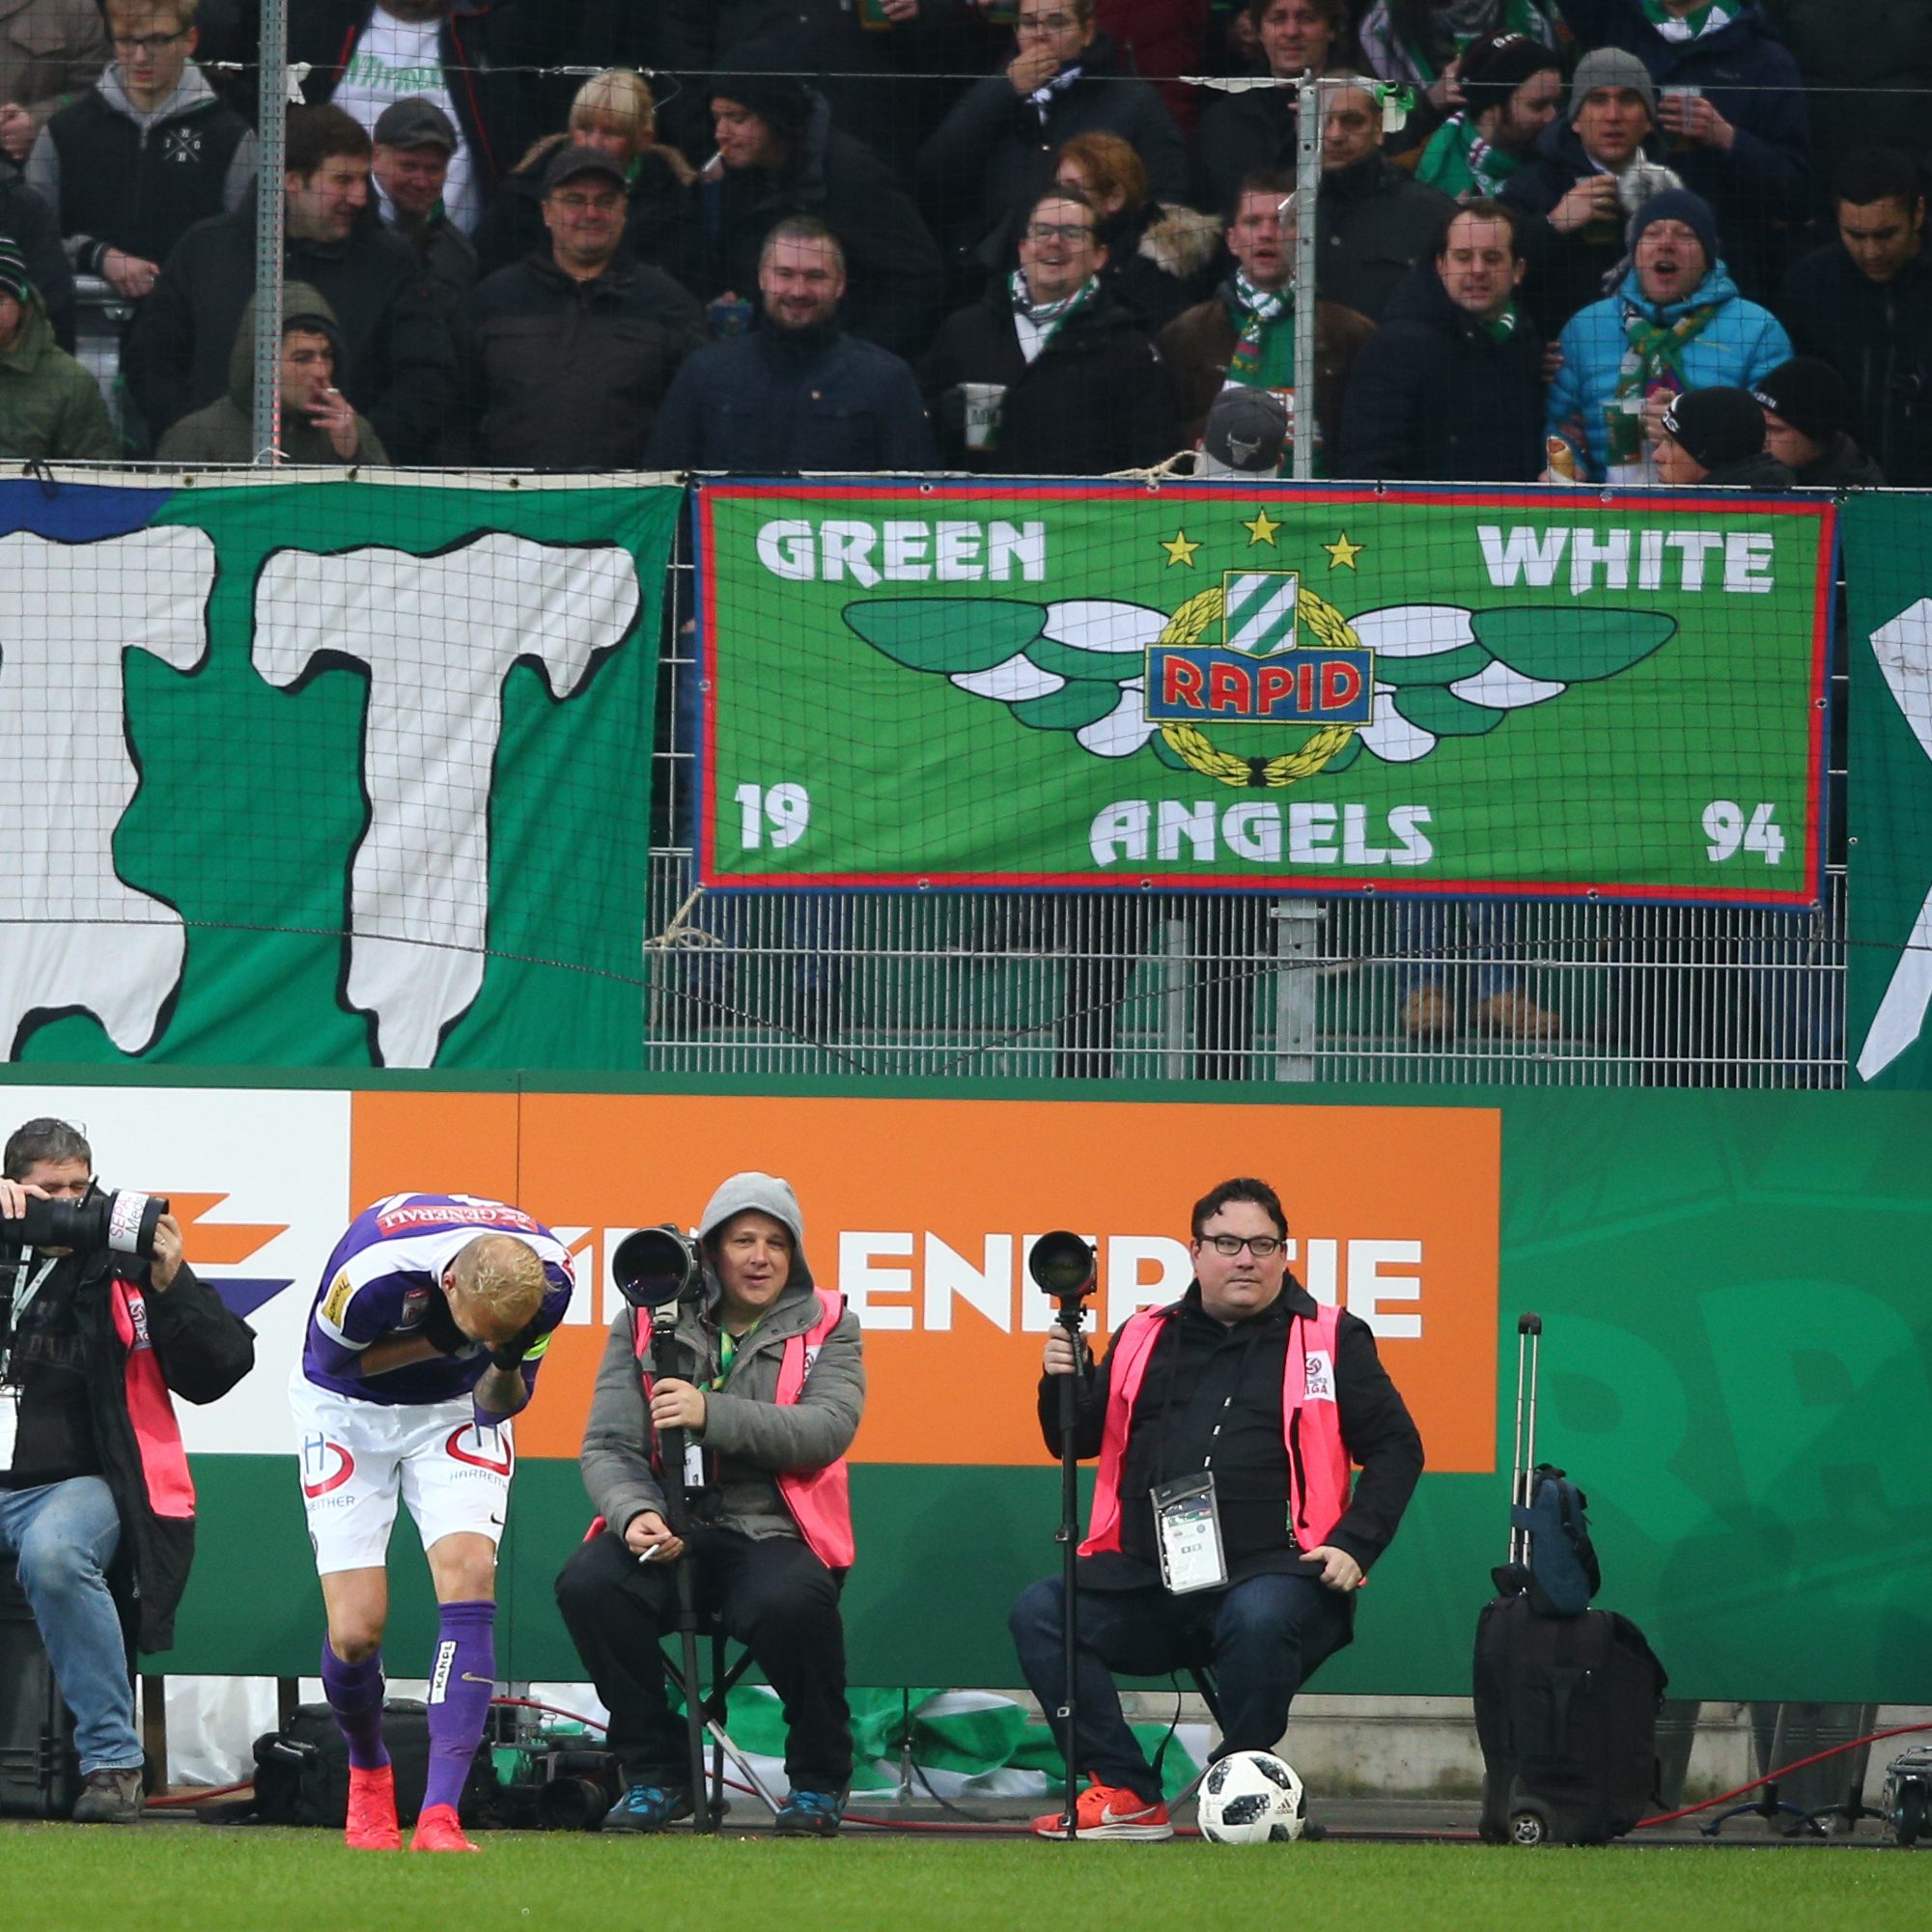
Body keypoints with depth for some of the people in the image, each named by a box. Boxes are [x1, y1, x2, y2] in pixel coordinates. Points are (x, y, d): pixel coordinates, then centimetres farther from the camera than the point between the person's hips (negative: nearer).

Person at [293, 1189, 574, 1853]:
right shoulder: (370, 1273, -36)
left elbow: (504, 1401, -11)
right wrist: (438, 1342, -30)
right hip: (348, 1407, -2)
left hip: (457, 1408, 2)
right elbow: (329, 1355, -16)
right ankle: (368, 1774, 23)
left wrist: (503, 1366, -35)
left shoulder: (549, 1277, -25)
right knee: (356, 1630, -10)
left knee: (470, 1580, -22)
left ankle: (439, 1817, -26)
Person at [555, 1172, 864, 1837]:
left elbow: (828, 1430, -12)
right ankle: (656, 1775, -10)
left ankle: (819, 1782, -8)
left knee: (790, 1602, -37)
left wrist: (712, 1414, -25)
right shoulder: (647, 1325, 9)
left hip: (775, 1533, -2)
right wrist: (635, 1514, -19)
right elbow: (608, 1445, 3)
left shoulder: (826, 1327, 6)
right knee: (588, 1583, -30)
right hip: (668, 1530, 2)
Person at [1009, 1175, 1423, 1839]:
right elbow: (1078, 1441, 21)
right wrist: (1062, 1381, -1)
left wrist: (1356, 1545, -5)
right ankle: (1126, 1793, -13)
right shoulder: (1146, 1339, 18)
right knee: (1040, 1612, -18)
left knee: (1258, 1619, -38)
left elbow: (1395, 1447, 8)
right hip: (1145, 1580, 4)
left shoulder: (1330, 1340, 9)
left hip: (1271, 1574, -4)